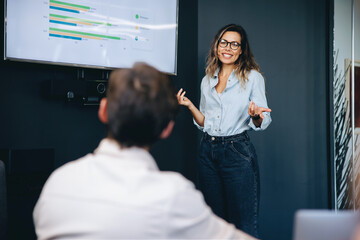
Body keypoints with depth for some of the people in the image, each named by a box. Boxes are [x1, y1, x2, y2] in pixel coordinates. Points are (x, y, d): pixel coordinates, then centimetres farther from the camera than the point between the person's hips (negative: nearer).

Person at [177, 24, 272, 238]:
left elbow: (262, 122, -2)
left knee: (245, 225, -6)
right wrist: (190, 106, 2)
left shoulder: (253, 77, 1)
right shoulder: (207, 80, 14)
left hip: (237, 151, -5)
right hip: (208, 151, 5)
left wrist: (256, 116, -24)